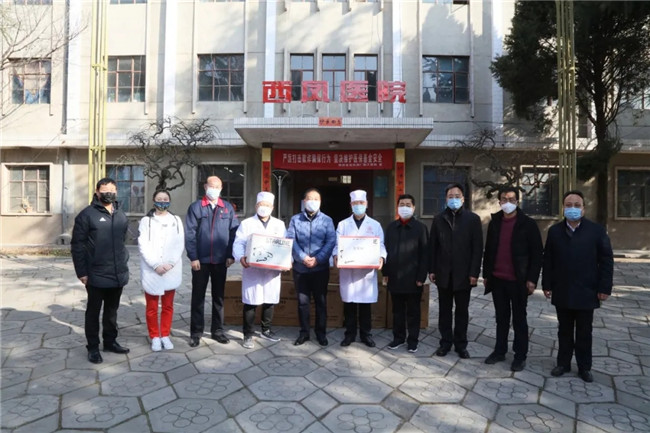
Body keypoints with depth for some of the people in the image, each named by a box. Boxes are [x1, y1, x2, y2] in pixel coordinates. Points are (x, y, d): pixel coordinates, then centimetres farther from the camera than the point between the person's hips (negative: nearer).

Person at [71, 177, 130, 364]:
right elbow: (77, 245, -9)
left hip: (118, 275, 5)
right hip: (96, 276, -5)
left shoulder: (121, 215, 9)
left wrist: (124, 264, 12)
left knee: (112, 311, 17)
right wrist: (81, 272, -11)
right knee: (93, 312, 9)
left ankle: (110, 341, 31)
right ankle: (93, 347, 22)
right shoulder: (87, 214, -9)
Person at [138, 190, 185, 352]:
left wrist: (169, 264, -11)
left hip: (171, 271, 2)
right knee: (152, 307, 6)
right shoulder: (146, 221, 2)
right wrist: (156, 265, -15)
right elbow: (143, 246, -6)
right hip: (151, 271, -1)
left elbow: (180, 245, 1)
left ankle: (165, 335, 23)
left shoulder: (176, 220, 7)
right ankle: (155, 337, 20)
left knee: (168, 306, 11)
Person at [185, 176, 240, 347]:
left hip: (221, 260, 2)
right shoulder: (195, 207, 0)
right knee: (198, 297, 7)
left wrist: (231, 255, -3)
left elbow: (234, 232, 4)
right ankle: (196, 332, 18)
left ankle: (217, 330, 23)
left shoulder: (228, 208, 6)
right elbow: (190, 234, -5)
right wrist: (193, 257, -11)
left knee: (219, 296, 11)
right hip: (201, 260, -2)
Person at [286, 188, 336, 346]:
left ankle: (321, 332, 22)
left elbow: (331, 242, -6)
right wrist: (302, 257, -18)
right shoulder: (295, 219, 4)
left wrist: (318, 259, -17)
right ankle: (304, 332, 22)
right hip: (300, 268, 1)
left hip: (321, 268, 0)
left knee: (321, 301, 8)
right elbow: (291, 241, -5)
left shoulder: (327, 220, 3)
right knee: (302, 301, 9)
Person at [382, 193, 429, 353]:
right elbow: (386, 250, 10)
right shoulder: (391, 227, 8)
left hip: (413, 278, -3)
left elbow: (425, 254, -6)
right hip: (395, 277, 3)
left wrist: (421, 277, -10)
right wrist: (385, 272, 5)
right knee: (397, 310, 13)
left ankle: (413, 340, 21)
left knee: (413, 311, 9)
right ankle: (398, 337, 26)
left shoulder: (420, 228, -3)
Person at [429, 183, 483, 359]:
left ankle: (460, 344, 22)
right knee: (444, 310, 10)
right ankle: (445, 342, 22)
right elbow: (432, 246, 4)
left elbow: (477, 248, -3)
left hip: (463, 274, -1)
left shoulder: (473, 219, 0)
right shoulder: (439, 219, 5)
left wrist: (474, 273, -9)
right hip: (443, 274, 2)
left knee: (462, 311, 9)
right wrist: (432, 270, 0)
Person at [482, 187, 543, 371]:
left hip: (518, 280, -4)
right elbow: (488, 250, 11)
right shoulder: (494, 223, 7)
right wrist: (486, 274, 9)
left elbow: (537, 253, -6)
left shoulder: (528, 224, -5)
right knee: (501, 317, 15)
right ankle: (500, 351, 27)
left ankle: (520, 356, 20)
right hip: (497, 280, 4)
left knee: (519, 319, 9)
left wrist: (532, 279, -11)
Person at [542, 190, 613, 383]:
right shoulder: (554, 231, 3)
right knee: (564, 331, 13)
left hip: (586, 292, -1)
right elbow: (548, 260, 2)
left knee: (584, 333, 11)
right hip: (561, 292, 2)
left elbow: (606, 261, -4)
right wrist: (547, 285, -1)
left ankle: (584, 367, 25)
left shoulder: (597, 230, -3)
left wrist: (605, 287, -8)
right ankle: (563, 363, 26)